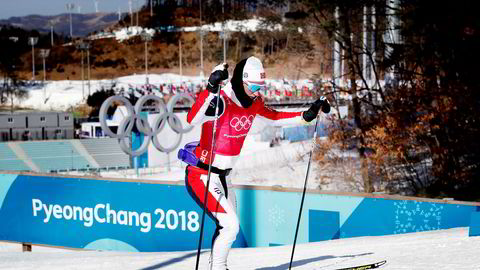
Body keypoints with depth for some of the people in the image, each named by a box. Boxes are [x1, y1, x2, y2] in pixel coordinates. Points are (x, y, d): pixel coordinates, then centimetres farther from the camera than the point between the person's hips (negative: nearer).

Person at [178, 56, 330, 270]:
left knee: (228, 226, 23)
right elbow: (192, 119, -45)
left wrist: (306, 116, 10)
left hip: (221, 176, 9)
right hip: (202, 175, -9)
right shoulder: (221, 102, -27)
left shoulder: (253, 102, -1)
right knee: (230, 225, -19)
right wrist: (211, 89, -57)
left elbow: (273, 117, 19)